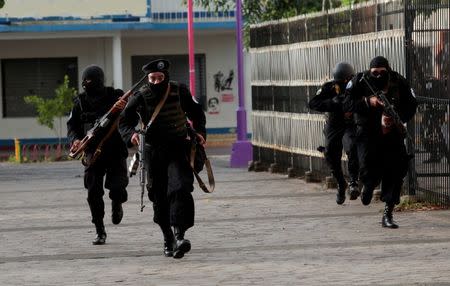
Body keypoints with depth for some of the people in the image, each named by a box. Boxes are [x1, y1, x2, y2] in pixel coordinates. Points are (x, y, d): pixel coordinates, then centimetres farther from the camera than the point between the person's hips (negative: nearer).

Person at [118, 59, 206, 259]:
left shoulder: (180, 92, -3)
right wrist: (131, 134, -20)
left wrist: (199, 131, -3)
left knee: (180, 189, -21)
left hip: (178, 149, -1)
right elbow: (124, 121, 1)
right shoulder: (140, 97, -5)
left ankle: (179, 235, -26)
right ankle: (168, 239, 22)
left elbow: (196, 113, 13)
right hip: (153, 152, 1)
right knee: (159, 197, 6)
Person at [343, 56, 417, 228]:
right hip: (368, 134, -2)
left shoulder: (399, 83, -3)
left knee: (395, 172, -5)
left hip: (392, 133, 2)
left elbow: (411, 106, 2)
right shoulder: (360, 82, -7)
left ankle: (388, 215, 5)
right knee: (369, 169, -19)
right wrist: (368, 102, -25)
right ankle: (369, 186, 20)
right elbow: (347, 104, -10)